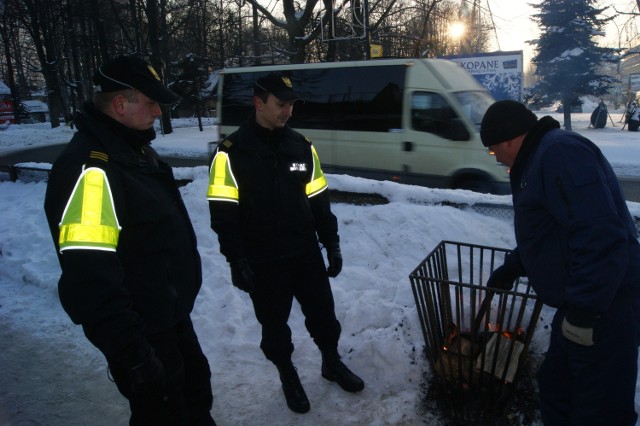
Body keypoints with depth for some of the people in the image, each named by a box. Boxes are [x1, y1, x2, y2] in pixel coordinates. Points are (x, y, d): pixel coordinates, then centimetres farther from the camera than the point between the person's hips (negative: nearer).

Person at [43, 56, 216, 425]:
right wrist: (129, 349, -27)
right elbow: (88, 276, -31)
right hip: (142, 332, -9)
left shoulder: (137, 148, 6)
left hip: (173, 315, 9)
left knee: (196, 391, 27)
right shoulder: (90, 168, -28)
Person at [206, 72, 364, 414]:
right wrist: (237, 261, -13)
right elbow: (223, 215, -11)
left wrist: (332, 244, 7)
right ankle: (288, 377, 38)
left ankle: (332, 364, 42)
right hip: (263, 262, -3)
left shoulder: (302, 146, 3)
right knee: (274, 325, 13)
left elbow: (319, 201, 8)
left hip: (306, 253, 4)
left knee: (323, 314, 16)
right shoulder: (232, 152, -11)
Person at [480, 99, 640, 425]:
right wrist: (510, 269, 33)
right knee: (555, 387, 22)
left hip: (602, 308, -10)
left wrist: (584, 311, -26)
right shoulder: (540, 159, 15)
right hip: (579, 304, 10)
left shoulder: (560, 153, -19)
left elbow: (602, 237, -28)